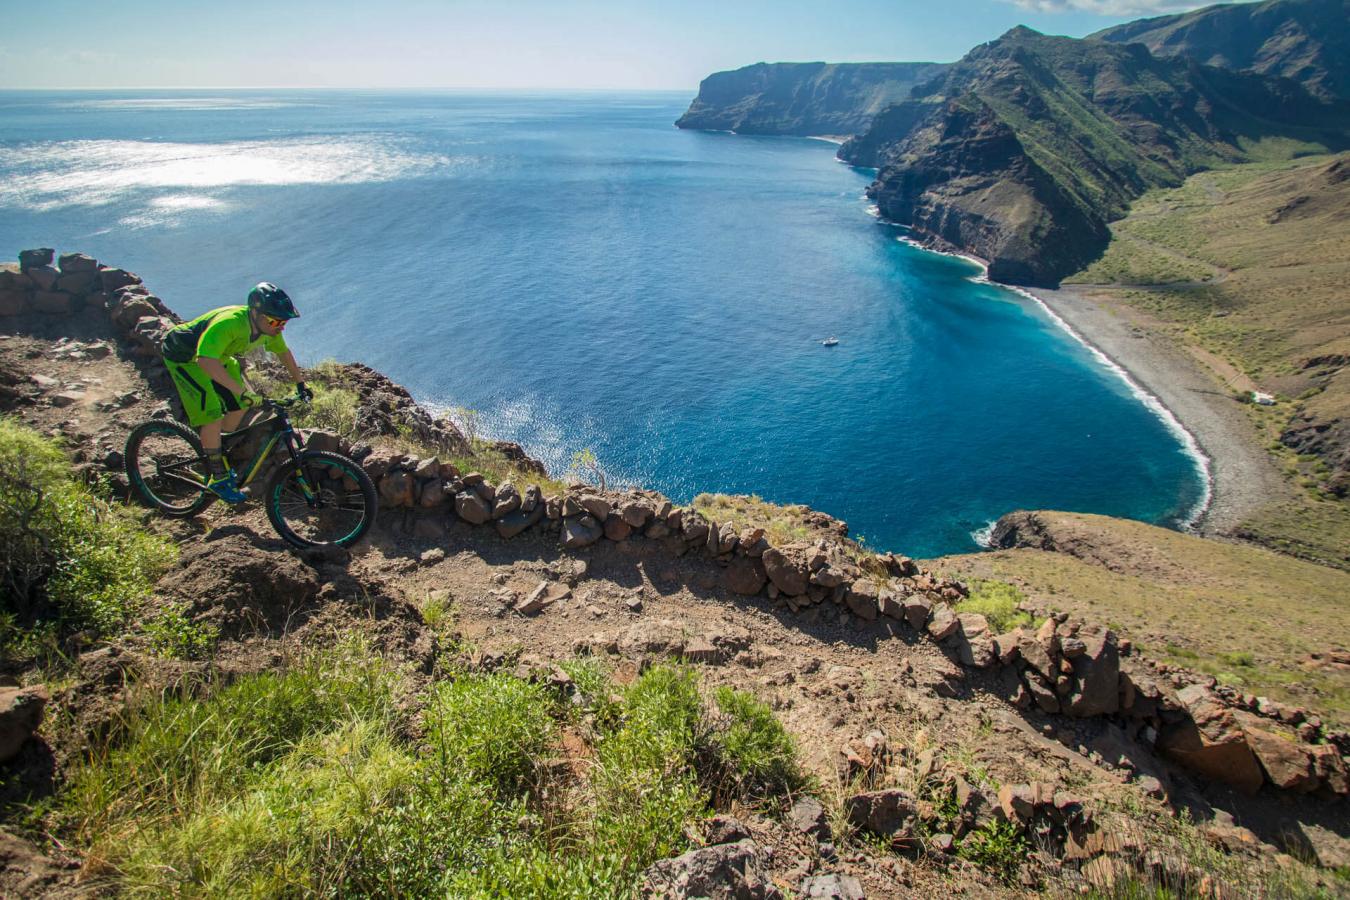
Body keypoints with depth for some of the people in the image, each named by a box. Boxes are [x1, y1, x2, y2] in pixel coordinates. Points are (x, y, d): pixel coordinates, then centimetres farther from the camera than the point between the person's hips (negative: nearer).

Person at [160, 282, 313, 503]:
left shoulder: (267, 327, -16)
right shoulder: (228, 323, -40)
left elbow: (283, 352, 3)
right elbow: (206, 361, -50)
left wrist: (300, 384, 4)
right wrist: (241, 391, -52)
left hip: (218, 357, 8)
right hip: (185, 358, -8)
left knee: (240, 404, 3)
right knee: (212, 414, -17)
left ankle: (219, 456, 25)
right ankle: (218, 478, -5)